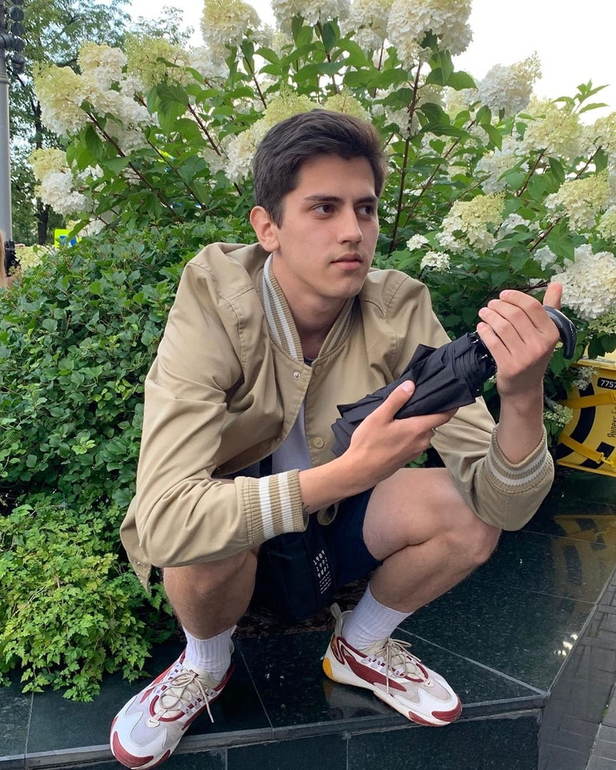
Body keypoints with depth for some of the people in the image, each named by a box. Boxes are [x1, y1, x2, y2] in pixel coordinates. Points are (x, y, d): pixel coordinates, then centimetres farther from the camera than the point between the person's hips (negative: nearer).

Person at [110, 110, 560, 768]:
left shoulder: (399, 313, -19)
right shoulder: (215, 311, -27)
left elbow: (501, 506, -22)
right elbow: (163, 521, -38)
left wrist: (523, 398, -42)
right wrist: (350, 471, -46)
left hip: (336, 525, 3)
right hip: (228, 533, -2)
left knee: (467, 515, -20)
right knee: (197, 530, -35)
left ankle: (361, 646, 12)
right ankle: (204, 665, 4)